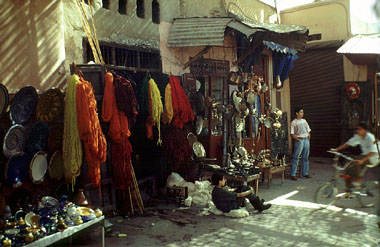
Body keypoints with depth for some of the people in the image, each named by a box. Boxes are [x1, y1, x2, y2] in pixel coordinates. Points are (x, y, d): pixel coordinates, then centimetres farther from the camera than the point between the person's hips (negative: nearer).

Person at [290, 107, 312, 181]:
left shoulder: (304, 121, 14)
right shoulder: (293, 122, -5)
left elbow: (308, 130, 19)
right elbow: (292, 134, -8)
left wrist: (308, 138, 6)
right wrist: (298, 140, -14)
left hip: (306, 140, 6)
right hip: (299, 141, -6)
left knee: (305, 157, 11)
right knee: (296, 158, -5)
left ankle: (305, 173, 20)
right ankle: (293, 174, -1)